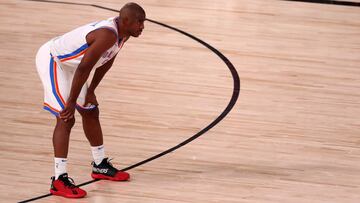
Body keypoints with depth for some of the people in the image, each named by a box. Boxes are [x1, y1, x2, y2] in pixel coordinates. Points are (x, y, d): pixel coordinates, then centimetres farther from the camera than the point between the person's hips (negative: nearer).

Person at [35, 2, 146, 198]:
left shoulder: (122, 32, -4)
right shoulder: (108, 35, -33)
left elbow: (106, 62, 10)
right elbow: (84, 68, -32)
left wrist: (91, 91, 12)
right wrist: (71, 103, -26)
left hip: (68, 62, 10)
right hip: (51, 60, -10)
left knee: (90, 112, 18)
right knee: (66, 118, -16)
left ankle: (100, 165, 34)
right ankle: (59, 180, -15)